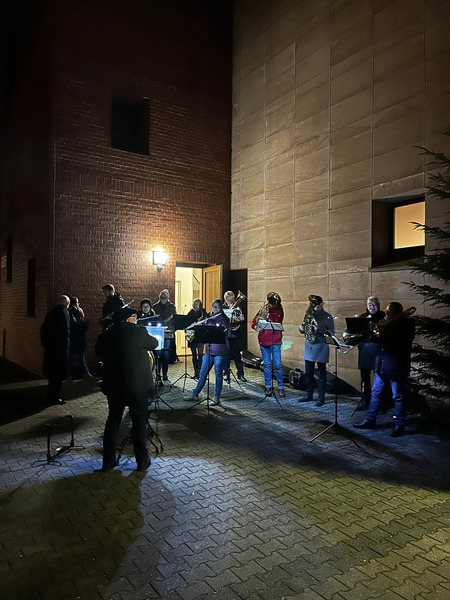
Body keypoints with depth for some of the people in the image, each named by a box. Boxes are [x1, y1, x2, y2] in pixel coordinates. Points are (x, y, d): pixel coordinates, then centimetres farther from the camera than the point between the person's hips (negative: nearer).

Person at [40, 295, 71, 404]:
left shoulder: (52, 312, 12)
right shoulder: (63, 312, -12)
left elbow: (44, 328, 13)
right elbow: (65, 329, -20)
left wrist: (45, 343, 15)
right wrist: (67, 344, -10)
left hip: (51, 346, 8)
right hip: (60, 346, -8)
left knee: (53, 372, 16)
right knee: (59, 373, 0)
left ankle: (51, 395, 24)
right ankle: (54, 397, 5)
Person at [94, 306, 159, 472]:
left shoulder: (105, 335, 0)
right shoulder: (138, 332, -12)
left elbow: (99, 352, 17)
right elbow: (154, 344, 5)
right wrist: (154, 338, 24)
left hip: (113, 384, 4)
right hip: (136, 384, -4)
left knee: (113, 419, 15)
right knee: (139, 421, 8)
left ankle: (108, 462, 19)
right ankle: (142, 461, 16)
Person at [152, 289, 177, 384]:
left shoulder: (172, 307, 6)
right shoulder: (155, 307, 6)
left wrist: (172, 330, -6)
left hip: (168, 334, 0)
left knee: (166, 354, 3)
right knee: (158, 354, -2)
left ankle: (165, 376, 11)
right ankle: (158, 375, 6)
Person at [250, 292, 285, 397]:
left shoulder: (279, 310, -1)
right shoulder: (263, 309, 6)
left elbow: (277, 322, -13)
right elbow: (253, 321, 7)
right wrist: (256, 327, -14)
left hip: (275, 341, -2)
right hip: (263, 340, 2)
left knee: (277, 365, -2)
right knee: (267, 365, 8)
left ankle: (281, 387, 10)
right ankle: (268, 387, 17)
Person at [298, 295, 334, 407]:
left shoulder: (327, 317, -5)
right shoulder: (309, 315, 9)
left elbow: (331, 334, -10)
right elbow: (302, 330, 12)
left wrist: (318, 329, -22)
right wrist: (302, 327, -11)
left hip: (321, 348, -5)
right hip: (309, 347, 5)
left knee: (321, 374, 2)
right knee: (308, 373, 12)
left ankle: (321, 397, 8)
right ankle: (309, 394, 24)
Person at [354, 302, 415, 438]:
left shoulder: (406, 325, -8)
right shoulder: (387, 323, 12)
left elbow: (399, 343, -21)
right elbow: (377, 338, 12)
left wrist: (383, 331, -20)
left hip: (396, 366, -7)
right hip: (381, 365, 7)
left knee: (398, 396, 3)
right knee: (376, 393, 12)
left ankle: (399, 426, 14)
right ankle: (370, 421, 22)